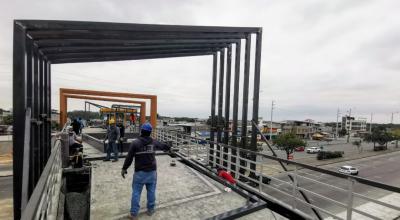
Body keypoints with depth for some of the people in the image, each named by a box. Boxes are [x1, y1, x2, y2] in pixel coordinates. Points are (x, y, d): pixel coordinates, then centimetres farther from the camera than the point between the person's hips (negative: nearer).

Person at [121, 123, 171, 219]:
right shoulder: (154, 142, -2)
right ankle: (150, 210, 29)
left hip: (140, 172, -2)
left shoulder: (135, 143, -11)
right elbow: (163, 146, 15)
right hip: (152, 171, 3)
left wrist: (124, 169, 4)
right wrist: (167, 147, 39)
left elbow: (129, 158, -9)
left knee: (136, 192, 10)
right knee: (151, 191, 16)